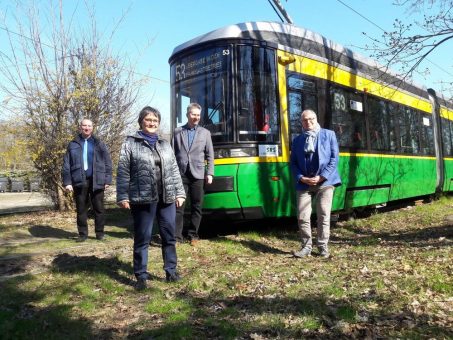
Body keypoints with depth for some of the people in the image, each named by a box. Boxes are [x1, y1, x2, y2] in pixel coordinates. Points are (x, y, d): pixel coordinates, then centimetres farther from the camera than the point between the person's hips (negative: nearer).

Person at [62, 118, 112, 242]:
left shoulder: (99, 143, 7)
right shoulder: (73, 144, 9)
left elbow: (107, 162, 4)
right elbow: (66, 165, 7)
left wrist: (107, 180, -3)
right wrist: (67, 182, -1)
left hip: (96, 181, -1)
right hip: (79, 181, 1)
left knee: (99, 208, 4)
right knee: (81, 209, 8)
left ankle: (100, 232, 15)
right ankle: (82, 233, 18)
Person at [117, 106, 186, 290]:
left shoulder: (164, 144, 15)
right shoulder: (130, 144, 1)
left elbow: (174, 170, 15)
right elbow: (123, 172, -2)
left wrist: (179, 193, 9)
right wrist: (123, 197, -9)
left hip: (167, 199, 4)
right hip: (143, 199, -4)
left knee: (169, 236, 10)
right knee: (142, 238, 3)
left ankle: (171, 271, 24)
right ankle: (141, 275, 15)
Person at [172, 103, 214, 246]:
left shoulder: (205, 133, 10)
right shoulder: (177, 132, 9)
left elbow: (210, 155, 7)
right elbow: (172, 153, 6)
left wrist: (210, 173, -1)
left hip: (198, 175, 1)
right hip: (180, 174, -1)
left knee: (196, 206, 6)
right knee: (178, 206, -2)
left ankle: (193, 235, 17)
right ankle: (177, 236, 3)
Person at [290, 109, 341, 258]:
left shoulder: (329, 135, 6)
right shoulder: (297, 140, 13)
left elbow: (334, 158, 0)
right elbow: (293, 163, 10)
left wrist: (321, 177, -10)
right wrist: (301, 178, -7)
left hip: (324, 182, -2)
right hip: (304, 183, 2)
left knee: (323, 216, 2)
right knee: (302, 217, -1)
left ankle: (323, 246, 15)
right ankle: (306, 246, 13)